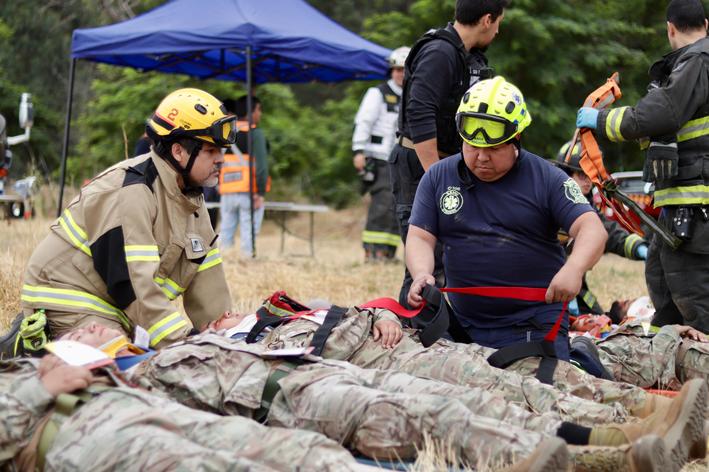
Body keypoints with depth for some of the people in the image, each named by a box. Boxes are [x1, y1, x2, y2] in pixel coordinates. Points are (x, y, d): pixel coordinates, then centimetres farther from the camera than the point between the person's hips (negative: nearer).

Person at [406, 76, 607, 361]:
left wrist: (573, 269, -29)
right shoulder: (438, 178, 9)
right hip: (464, 325, 3)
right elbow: (419, 237, 5)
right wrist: (422, 274, -18)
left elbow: (592, 229, -7)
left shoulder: (546, 178, 1)